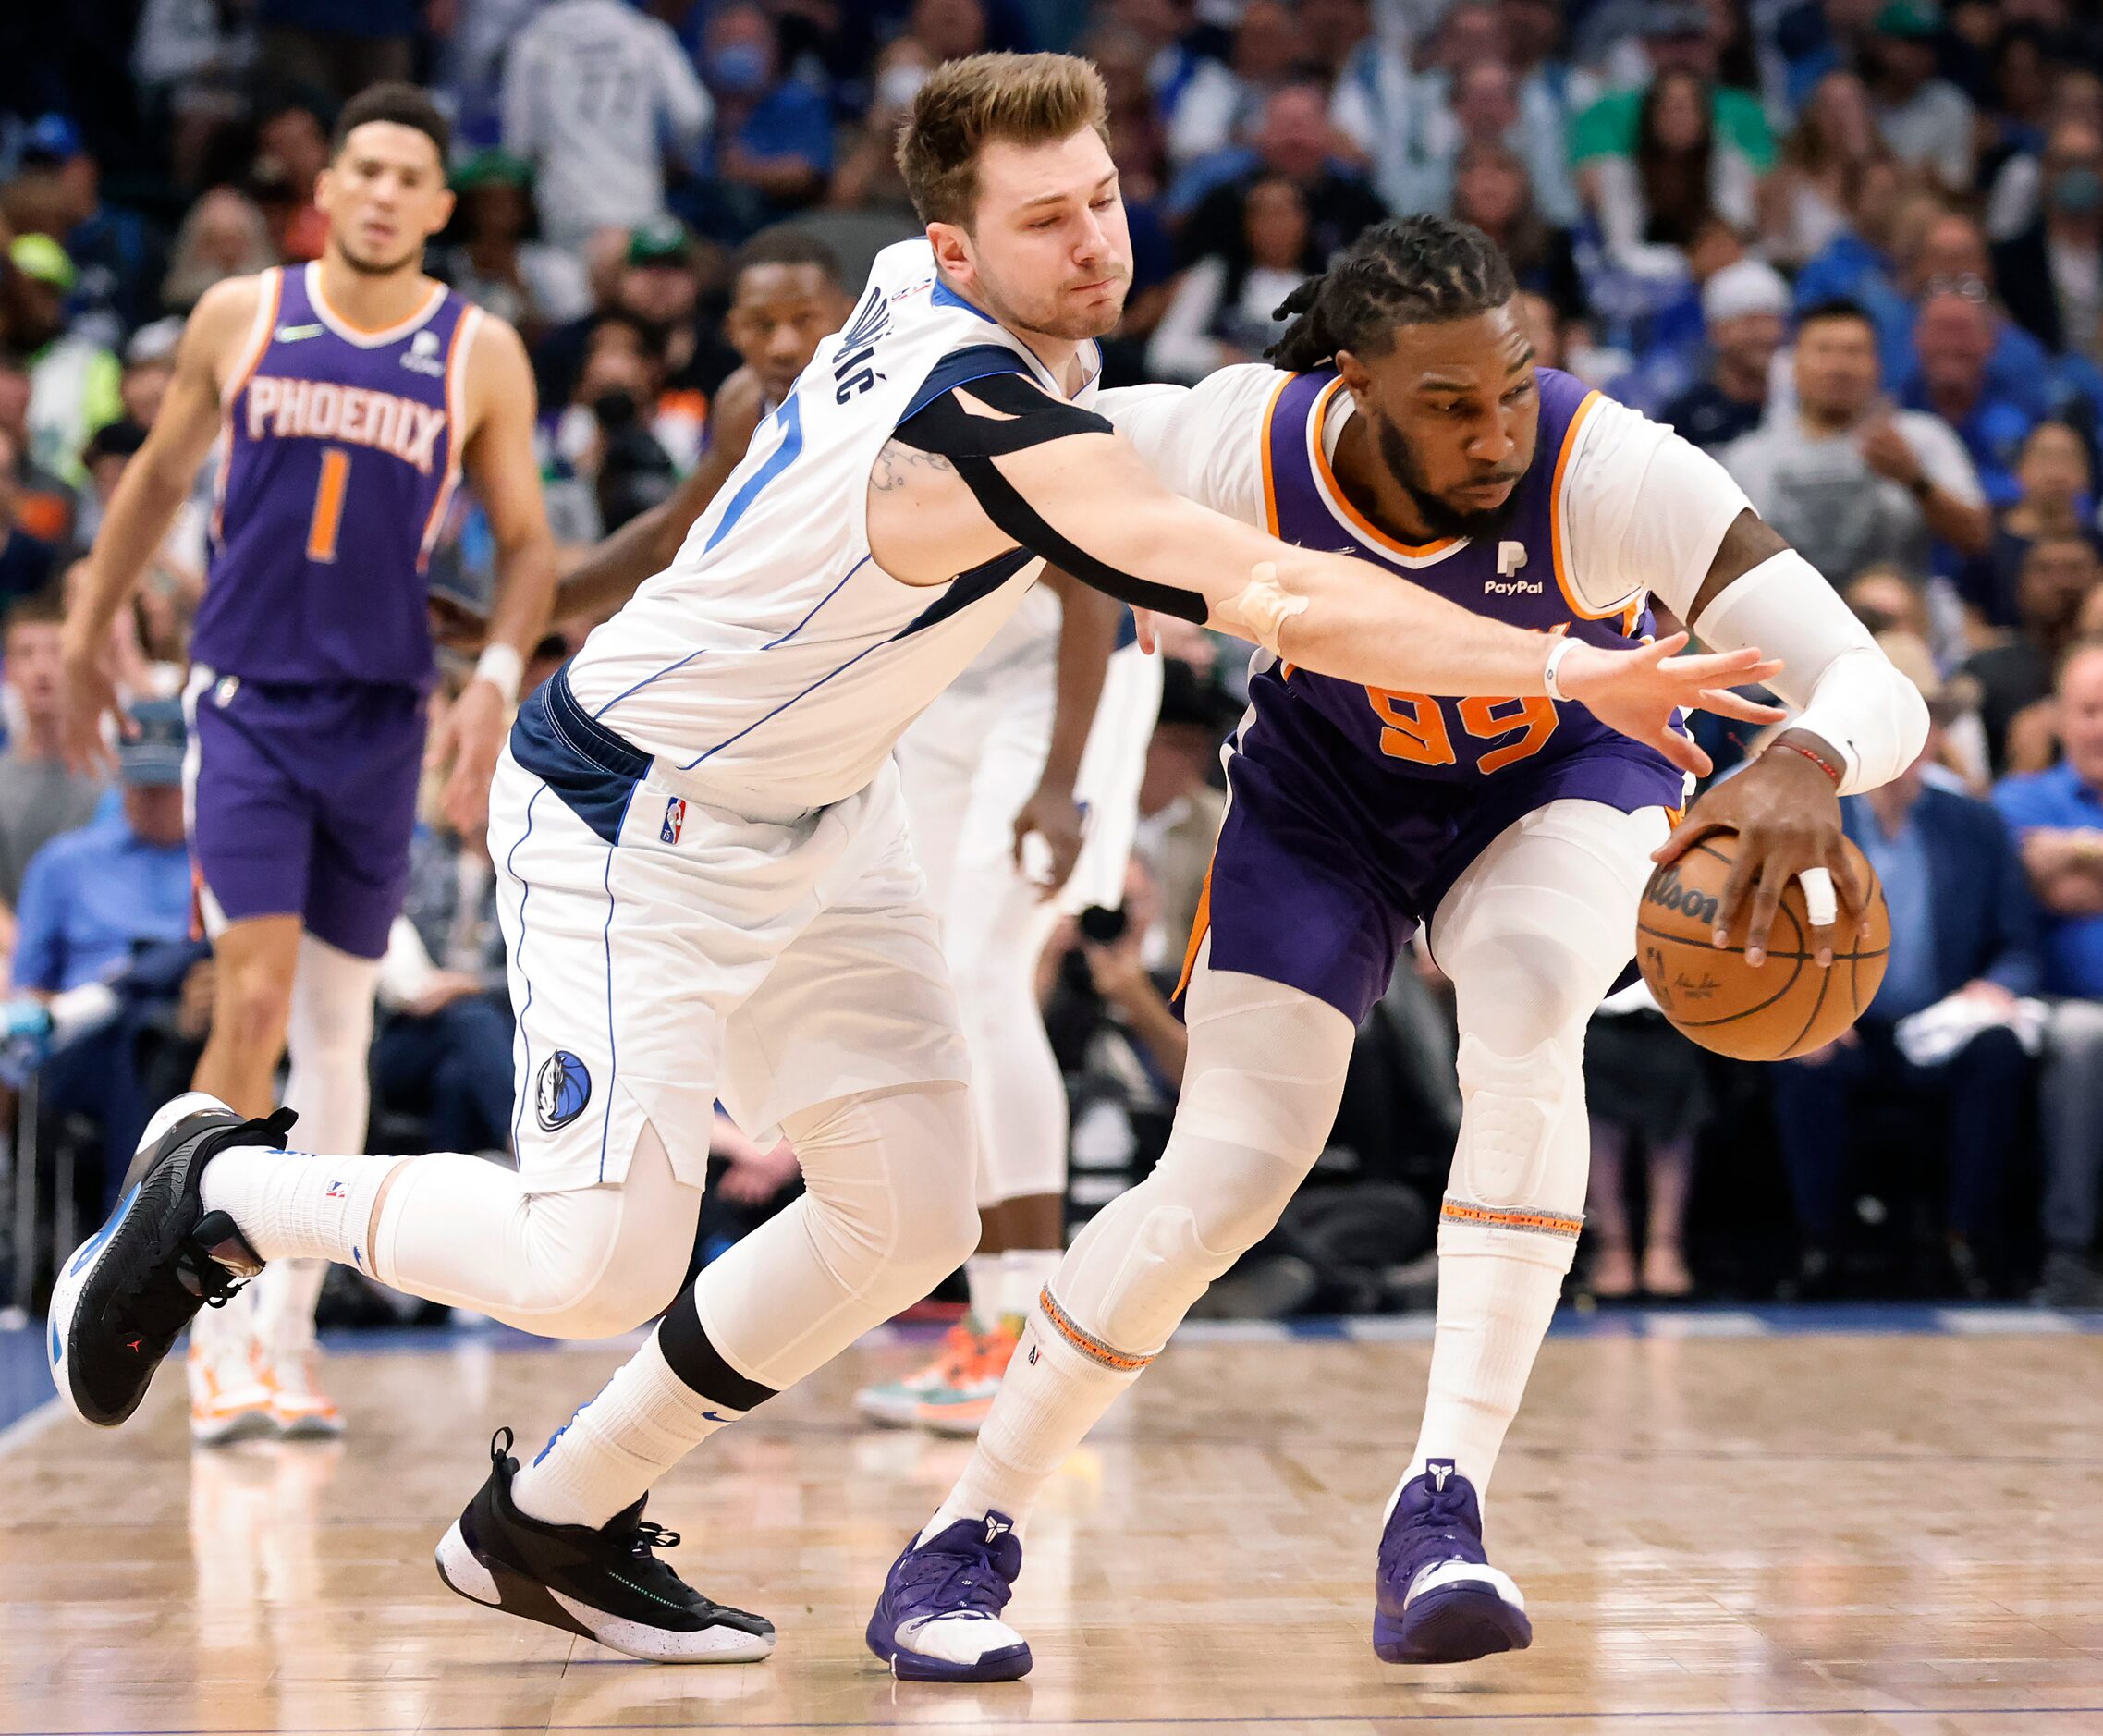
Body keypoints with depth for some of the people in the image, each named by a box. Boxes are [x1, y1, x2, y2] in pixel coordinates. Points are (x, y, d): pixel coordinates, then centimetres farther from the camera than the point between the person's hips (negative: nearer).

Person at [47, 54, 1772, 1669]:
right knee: (597, 1263, -15)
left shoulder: (918, 285, -5)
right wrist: (1568, 669, -43)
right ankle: (223, 1191, 12)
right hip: (631, 818, -9)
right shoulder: (987, 429, -32)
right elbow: (1280, 602, -41)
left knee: (911, 1217, 3)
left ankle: (551, 1522, 18)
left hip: (820, 811, 9)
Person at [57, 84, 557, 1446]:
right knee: (254, 1000, -14)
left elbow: (528, 541, 4)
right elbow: (161, 477, 12)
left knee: (339, 1026, 7)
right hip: (246, 702, -1)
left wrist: (498, 675, -12)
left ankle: (289, 1329, 17)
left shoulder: (482, 355, -1)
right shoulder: (239, 316, 0)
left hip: (381, 714, 1)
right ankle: (224, 1314, -2)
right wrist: (89, 635, 15)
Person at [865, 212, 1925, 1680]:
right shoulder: (1238, 450, -32)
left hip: (1558, 773, 0)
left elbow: (1880, 687, -43)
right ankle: (965, 1542, 9)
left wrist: (1809, 764, -65)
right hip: (1326, 785, 1)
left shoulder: (1613, 470, -37)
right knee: (1228, 1174, -10)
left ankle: (1444, 1507, -27)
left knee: (1528, 1018, -34)